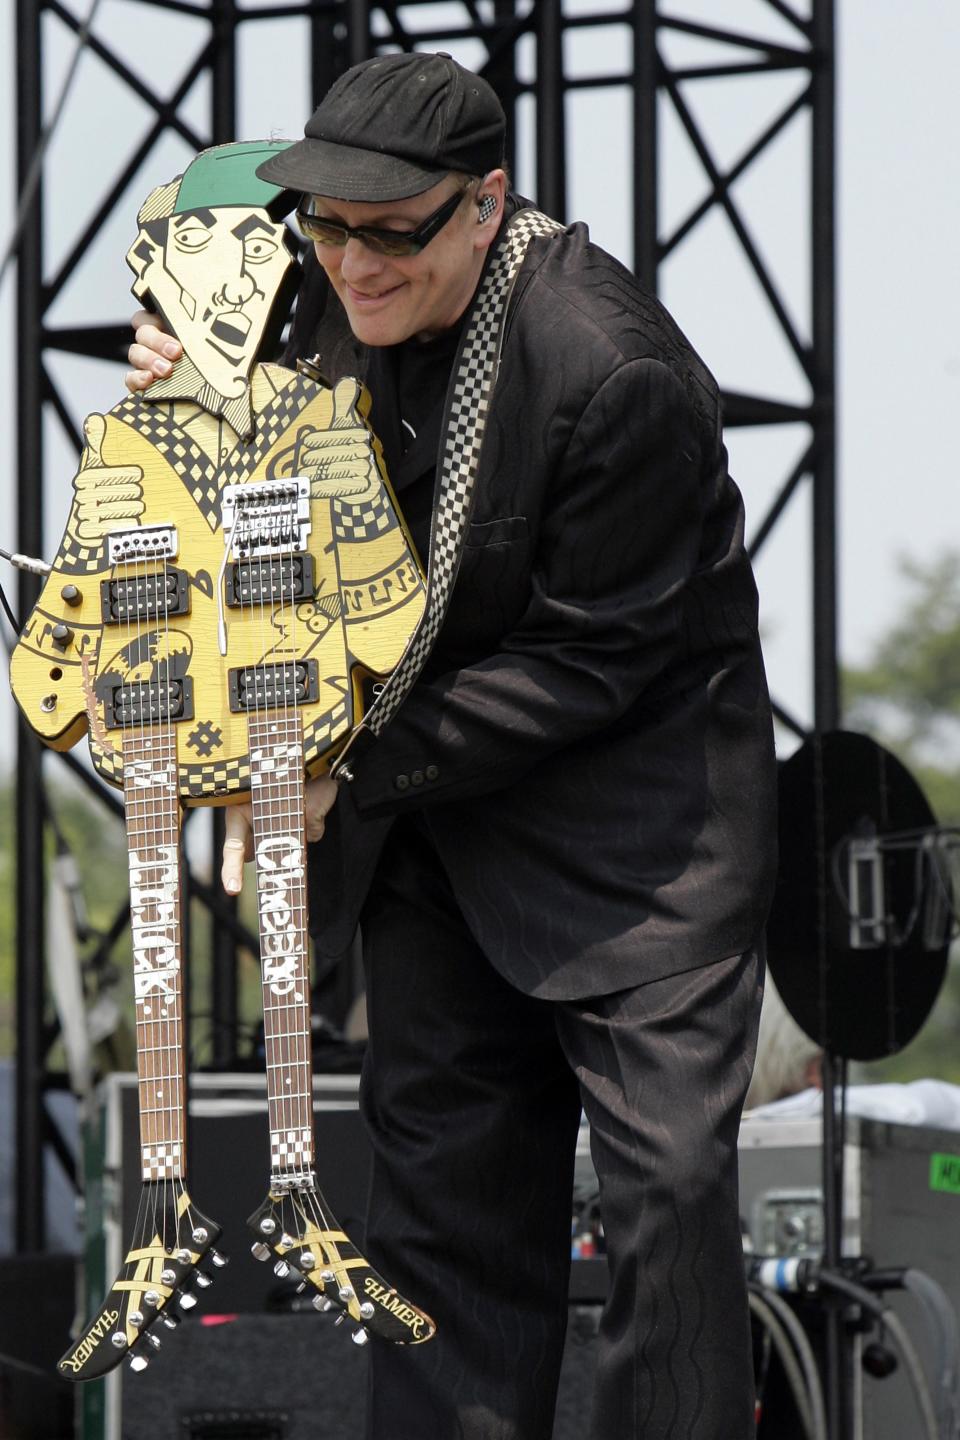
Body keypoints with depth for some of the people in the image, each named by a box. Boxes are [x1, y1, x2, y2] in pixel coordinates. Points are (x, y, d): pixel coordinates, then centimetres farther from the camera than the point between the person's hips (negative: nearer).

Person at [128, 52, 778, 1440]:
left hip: (633, 804, -7)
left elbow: (588, 661, -22)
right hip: (429, 801, 7)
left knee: (667, 1170, -10)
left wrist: (356, 771, -21)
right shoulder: (337, 299, -5)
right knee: (445, 1166, 9)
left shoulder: (617, 375, -26)